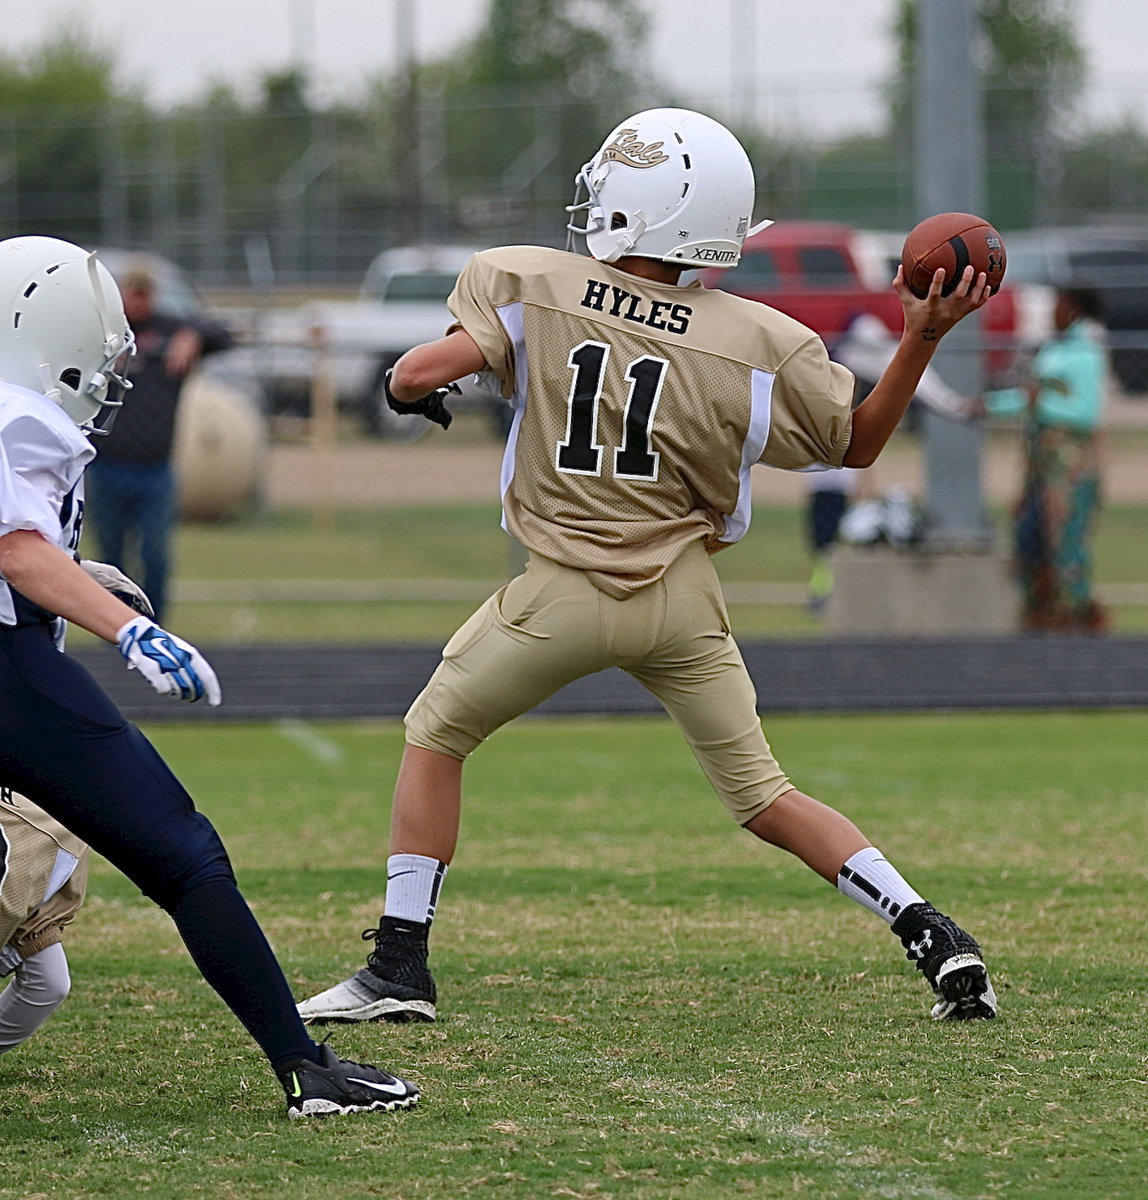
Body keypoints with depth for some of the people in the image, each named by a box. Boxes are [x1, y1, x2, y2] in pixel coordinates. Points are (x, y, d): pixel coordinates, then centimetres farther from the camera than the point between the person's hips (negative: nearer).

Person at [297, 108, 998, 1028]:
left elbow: (419, 373, -15)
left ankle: (402, 965, 14)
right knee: (761, 792, 14)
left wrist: (411, 390, 8)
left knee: (436, 736, 19)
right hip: (683, 599, 2)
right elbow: (858, 444, 4)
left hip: (567, 597, -2)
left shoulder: (531, 288, -9)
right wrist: (922, 340, 1)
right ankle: (932, 936, 1)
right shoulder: (754, 343, -5)